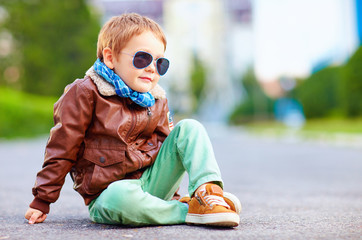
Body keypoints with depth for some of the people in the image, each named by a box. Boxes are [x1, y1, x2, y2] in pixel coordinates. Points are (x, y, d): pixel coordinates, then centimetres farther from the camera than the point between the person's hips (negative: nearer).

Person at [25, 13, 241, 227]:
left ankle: (208, 191, -23)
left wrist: (171, 192, 21)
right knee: (121, 196, -42)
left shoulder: (158, 101, 9)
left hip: (150, 183, 6)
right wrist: (42, 201, -5)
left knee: (189, 128, -5)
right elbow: (62, 149, -7)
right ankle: (188, 211, -22)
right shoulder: (85, 93, -9)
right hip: (109, 193, -5)